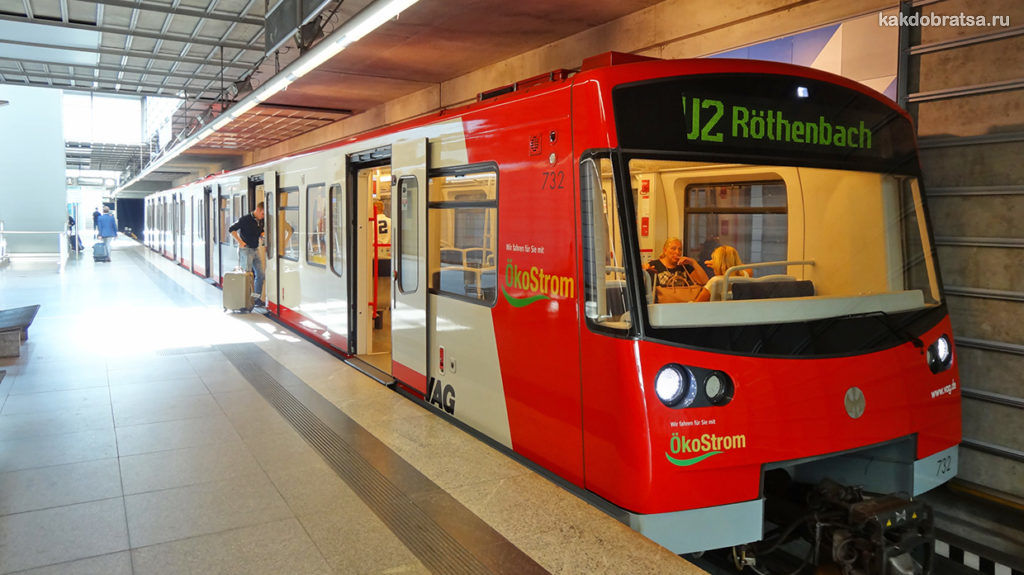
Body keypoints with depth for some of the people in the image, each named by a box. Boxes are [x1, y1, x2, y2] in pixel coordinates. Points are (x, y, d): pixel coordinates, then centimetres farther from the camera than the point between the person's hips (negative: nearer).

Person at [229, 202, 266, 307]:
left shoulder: (261, 221, 8)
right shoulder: (245, 219, -13)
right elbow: (231, 229, -12)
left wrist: (263, 236, 1)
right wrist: (240, 242, -16)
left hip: (256, 250, 7)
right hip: (246, 249, -7)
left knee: (260, 274, 6)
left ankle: (257, 298, 15)